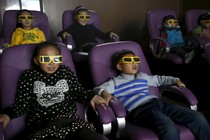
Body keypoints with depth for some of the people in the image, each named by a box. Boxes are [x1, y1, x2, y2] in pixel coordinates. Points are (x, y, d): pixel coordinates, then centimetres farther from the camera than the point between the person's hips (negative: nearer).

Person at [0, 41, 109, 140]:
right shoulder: (28, 76, 7)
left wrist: (90, 97, 2)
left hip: (70, 121, 3)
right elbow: (21, 104, 6)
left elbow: (77, 92, 20)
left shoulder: (67, 72, 13)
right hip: (42, 126, -3)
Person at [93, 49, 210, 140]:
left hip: (158, 103, 7)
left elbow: (159, 79, 45)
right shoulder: (115, 82, 12)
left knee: (198, 118, -7)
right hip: (139, 109, -7)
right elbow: (97, 89, 0)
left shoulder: (143, 76, 31)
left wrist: (175, 80, 32)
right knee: (169, 128, -38)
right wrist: (104, 93, -24)